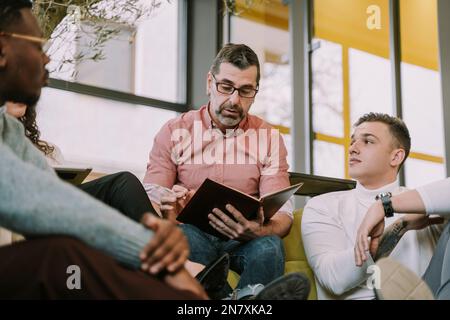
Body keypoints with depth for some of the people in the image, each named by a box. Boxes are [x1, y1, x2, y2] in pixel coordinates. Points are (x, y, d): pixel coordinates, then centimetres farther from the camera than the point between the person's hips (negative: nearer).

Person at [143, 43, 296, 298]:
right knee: (186, 237, -34)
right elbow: (150, 199, -1)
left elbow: (283, 213, -4)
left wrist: (258, 231, -29)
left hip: (244, 242, 0)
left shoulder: (270, 139, 5)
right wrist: (165, 214, -27)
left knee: (269, 247, -33)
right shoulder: (174, 132, 4)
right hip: (192, 234, 0)